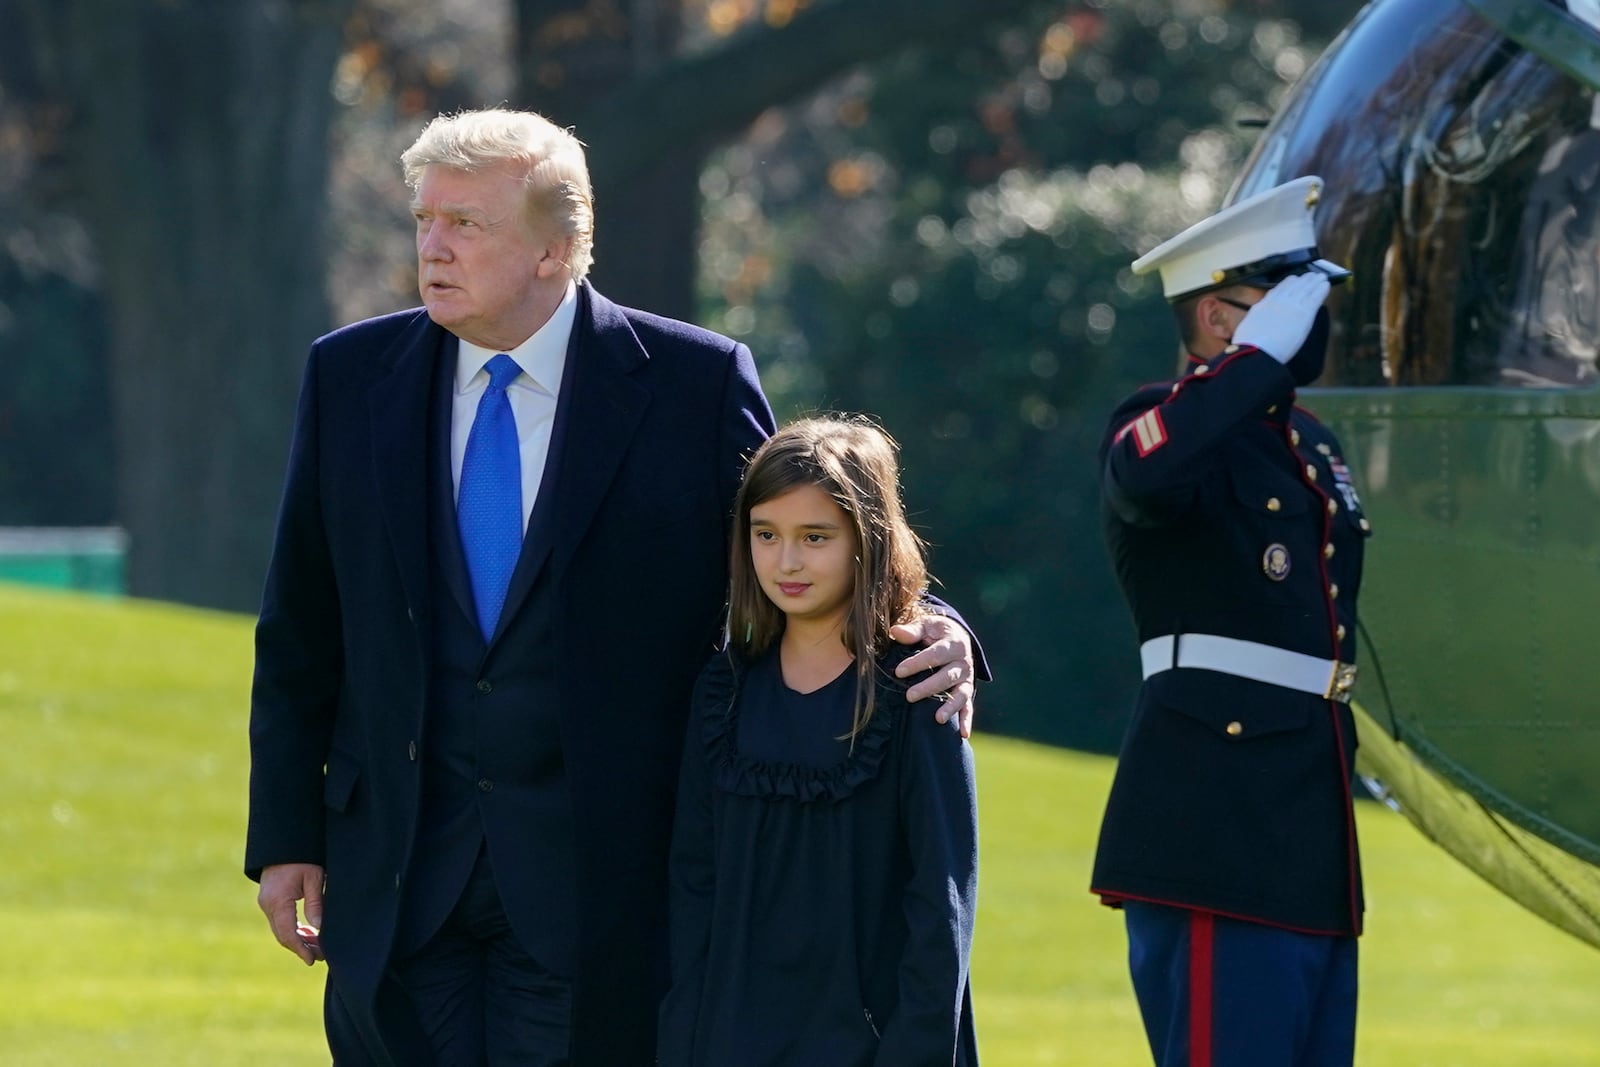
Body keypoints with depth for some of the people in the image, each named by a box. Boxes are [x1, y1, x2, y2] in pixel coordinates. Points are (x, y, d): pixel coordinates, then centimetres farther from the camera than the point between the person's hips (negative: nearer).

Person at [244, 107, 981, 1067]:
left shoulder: (695, 385, -3)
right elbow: (301, 633, 11)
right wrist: (285, 834, 7)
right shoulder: (353, 378, 6)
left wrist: (927, 633, -18)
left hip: (598, 890, -3)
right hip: (400, 874, 3)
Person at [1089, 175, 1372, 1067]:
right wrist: (1262, 351, -23)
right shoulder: (1168, 424, -7)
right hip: (1218, 835, -9)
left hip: (1311, 849, 9)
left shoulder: (1315, 445, 20)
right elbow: (1144, 476, -33)